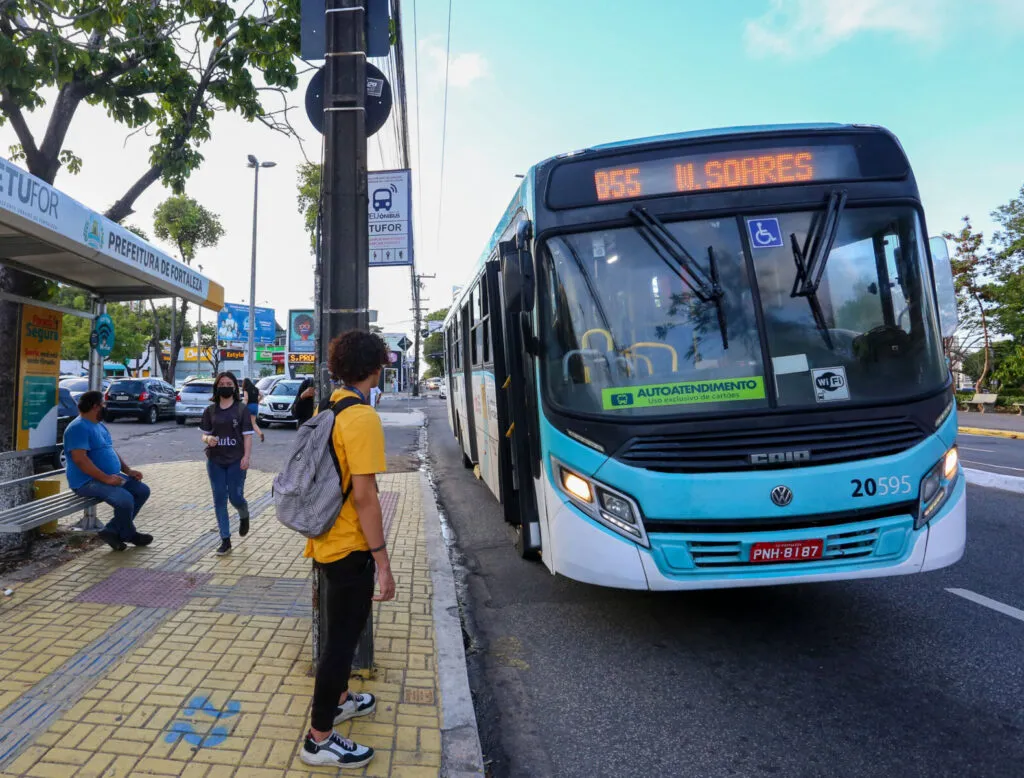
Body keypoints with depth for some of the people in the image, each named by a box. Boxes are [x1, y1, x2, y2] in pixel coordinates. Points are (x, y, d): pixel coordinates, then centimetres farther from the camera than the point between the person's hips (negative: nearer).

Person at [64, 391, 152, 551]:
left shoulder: (100, 425, 17)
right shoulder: (78, 428, -15)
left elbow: (111, 451, 23)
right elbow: (80, 459, -24)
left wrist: (128, 470, 8)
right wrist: (106, 478, -27)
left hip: (112, 476, 10)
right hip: (87, 481, -10)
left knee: (143, 490, 0)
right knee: (125, 499, -29)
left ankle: (112, 531, 2)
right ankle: (128, 534, -1)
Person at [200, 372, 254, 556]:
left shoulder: (241, 409, -2)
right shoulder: (210, 410, 5)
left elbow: (247, 435, -4)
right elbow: (204, 434, 8)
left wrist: (246, 456, -14)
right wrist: (208, 439, -16)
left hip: (236, 460, -3)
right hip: (215, 461, 3)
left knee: (235, 497, -1)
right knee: (219, 500, 4)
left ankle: (244, 516, 36)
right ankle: (225, 540, 11)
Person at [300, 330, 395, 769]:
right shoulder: (362, 417, -21)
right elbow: (364, 496, -24)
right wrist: (383, 562, -19)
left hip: (327, 540, 9)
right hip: (350, 547, -9)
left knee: (342, 629, 25)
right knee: (343, 636, 5)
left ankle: (337, 700, 44)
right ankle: (318, 740, 19)